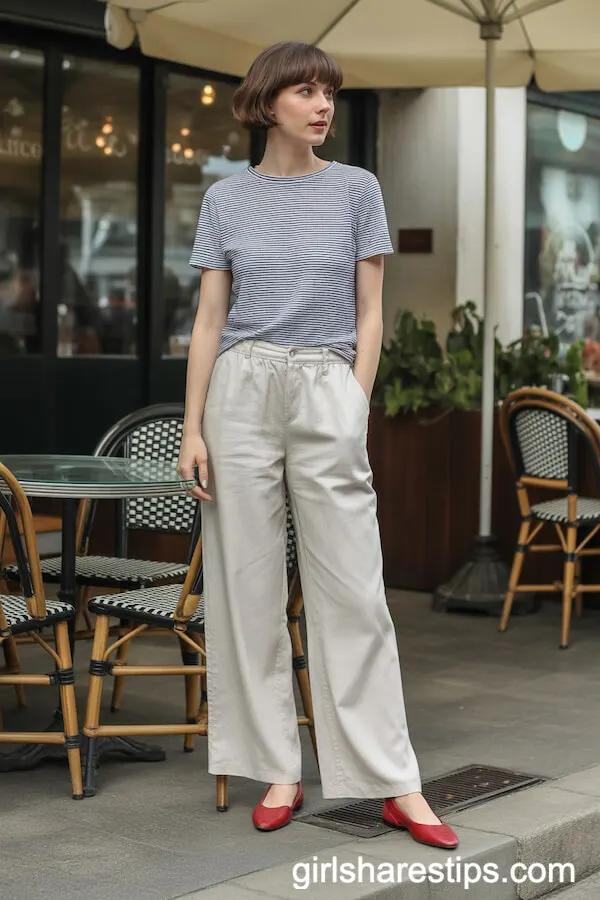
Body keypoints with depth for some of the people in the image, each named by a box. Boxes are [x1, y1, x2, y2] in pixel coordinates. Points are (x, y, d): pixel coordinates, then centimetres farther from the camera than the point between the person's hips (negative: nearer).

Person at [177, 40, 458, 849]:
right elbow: (209, 320, 6)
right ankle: (278, 772, 13)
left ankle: (394, 782, 3)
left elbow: (369, 315, 6)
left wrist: (354, 412, -3)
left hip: (327, 391, -1)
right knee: (248, 583, 2)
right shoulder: (226, 200, 8)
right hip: (242, 391, 1)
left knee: (352, 587, -2)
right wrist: (193, 428, 0)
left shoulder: (356, 190, 6)